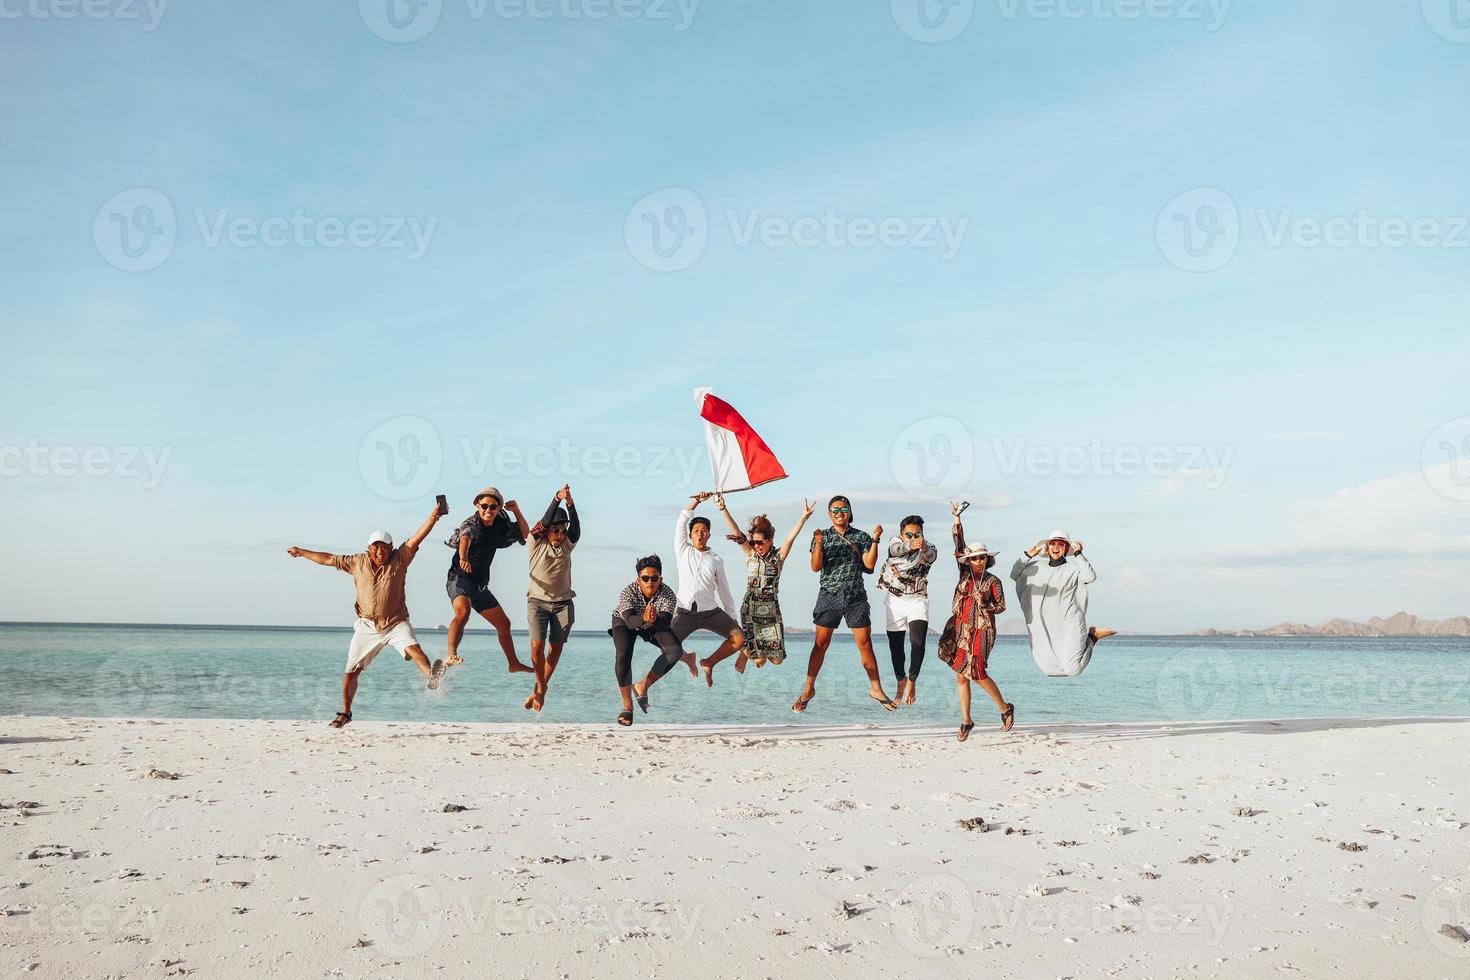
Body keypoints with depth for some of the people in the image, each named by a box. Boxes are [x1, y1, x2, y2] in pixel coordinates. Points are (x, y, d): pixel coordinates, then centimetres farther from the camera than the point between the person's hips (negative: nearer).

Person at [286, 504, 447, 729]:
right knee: (351, 671, 7)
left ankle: (432, 678, -55)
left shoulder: (399, 559, -2)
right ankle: (345, 713, 24)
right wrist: (301, 552, 23)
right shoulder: (357, 562, 4)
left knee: (413, 648, -32)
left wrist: (433, 517, -29)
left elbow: (416, 539, -16)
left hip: (396, 623, -3)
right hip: (367, 626, 3)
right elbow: (328, 559, 15)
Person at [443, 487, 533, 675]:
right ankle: (451, 656, -50)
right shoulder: (472, 523, -17)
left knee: (504, 624, 16)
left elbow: (523, 533, 15)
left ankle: (514, 664, 33)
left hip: (480, 584, 8)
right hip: (460, 578, -8)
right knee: (463, 611, -38)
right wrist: (463, 558, -61)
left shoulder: (500, 525, 5)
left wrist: (516, 511, -2)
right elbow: (465, 538, -39)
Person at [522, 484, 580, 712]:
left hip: (563, 603, 3)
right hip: (538, 601, -3)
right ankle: (540, 687, 8)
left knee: (556, 647, 4)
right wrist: (557, 499, -31)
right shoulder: (536, 543, -3)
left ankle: (540, 689, 23)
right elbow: (545, 522, -19)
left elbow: (576, 528, -15)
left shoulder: (567, 545, 3)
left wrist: (570, 504, -32)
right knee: (537, 646, -14)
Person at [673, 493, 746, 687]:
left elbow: (724, 590, 14)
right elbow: (680, 524, 2)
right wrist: (696, 502, -3)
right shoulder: (683, 552, 12)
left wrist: (732, 618, 11)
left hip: (711, 612, 2)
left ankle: (709, 663, 8)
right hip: (685, 613, -2)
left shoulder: (716, 560, 13)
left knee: (739, 637, -12)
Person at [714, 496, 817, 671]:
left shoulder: (779, 556, 2)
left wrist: (803, 519, -31)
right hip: (750, 609, -1)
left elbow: (791, 538, -14)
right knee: (758, 659, -9)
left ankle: (753, 651, 30)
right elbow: (735, 530, -7)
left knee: (776, 659, -1)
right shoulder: (750, 554, 3)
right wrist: (723, 509, -18)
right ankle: (746, 652, 26)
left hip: (771, 609, 1)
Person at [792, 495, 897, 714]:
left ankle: (876, 688, 12)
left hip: (856, 597, 1)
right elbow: (816, 567, -4)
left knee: (865, 644, 1)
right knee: (820, 644, -1)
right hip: (829, 595, -1)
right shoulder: (822, 536, 5)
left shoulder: (861, 537, 7)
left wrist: (875, 540, -11)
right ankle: (808, 689, 8)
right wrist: (818, 544, -19)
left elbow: (870, 565, -3)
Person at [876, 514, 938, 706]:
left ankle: (912, 680, -1)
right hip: (895, 602, 1)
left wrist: (924, 548, -59)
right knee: (895, 646, 8)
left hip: (917, 601, -1)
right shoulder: (896, 543, -9)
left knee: (918, 642, -21)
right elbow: (895, 550, -34)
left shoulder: (927, 549, -10)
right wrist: (910, 546, -57)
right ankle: (901, 681, 32)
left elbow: (931, 556, -35)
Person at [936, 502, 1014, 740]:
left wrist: (984, 604, -13)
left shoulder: (993, 581, 0)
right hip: (960, 628, 4)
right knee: (960, 675, 2)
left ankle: (1005, 708, 11)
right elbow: (958, 546, 3)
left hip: (981, 630, -4)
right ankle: (966, 721, 11)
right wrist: (957, 519, -3)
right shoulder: (965, 574, 8)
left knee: (977, 673, -11)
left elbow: (1001, 606, 4)